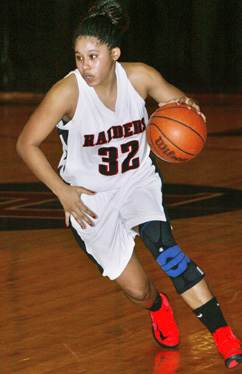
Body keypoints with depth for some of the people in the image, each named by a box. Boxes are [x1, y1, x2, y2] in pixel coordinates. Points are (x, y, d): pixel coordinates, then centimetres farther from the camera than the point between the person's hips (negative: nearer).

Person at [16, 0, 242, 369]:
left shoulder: (139, 77, -14)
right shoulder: (68, 92, -23)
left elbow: (178, 101, 3)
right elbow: (26, 144, -13)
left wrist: (185, 105, -22)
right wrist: (63, 191, -19)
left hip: (138, 181, 1)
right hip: (89, 197, -1)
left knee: (164, 247, -26)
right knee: (137, 289, -1)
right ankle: (158, 308, 39)